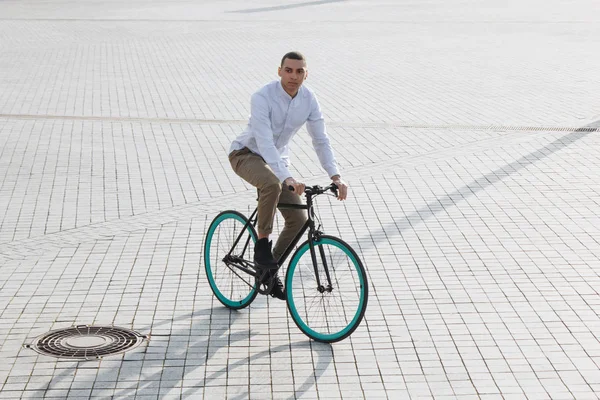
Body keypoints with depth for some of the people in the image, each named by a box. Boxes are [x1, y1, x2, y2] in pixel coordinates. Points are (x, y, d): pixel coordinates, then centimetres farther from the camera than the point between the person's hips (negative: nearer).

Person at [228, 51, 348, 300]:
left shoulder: (309, 100, -10)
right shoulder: (262, 98, -27)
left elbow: (321, 140, -7)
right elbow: (264, 142, -37)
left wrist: (335, 176, -21)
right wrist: (287, 178, -49)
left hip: (277, 159, 6)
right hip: (246, 154, -6)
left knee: (298, 219, -6)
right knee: (272, 184, -39)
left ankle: (270, 268, 14)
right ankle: (262, 243, -20)